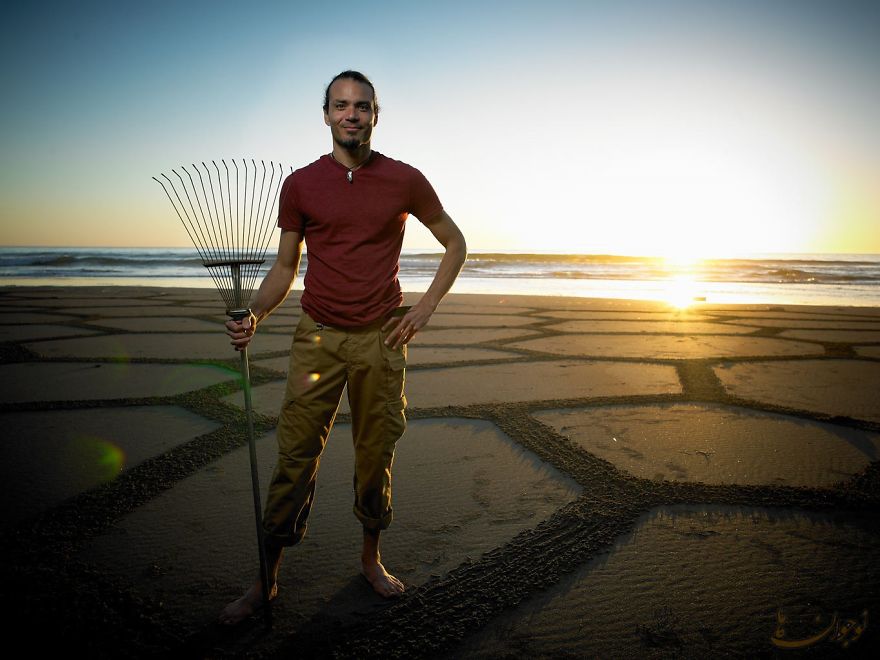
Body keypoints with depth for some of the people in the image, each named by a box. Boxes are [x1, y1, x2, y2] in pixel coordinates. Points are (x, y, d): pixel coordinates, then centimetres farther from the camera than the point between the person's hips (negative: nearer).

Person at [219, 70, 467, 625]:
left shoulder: (405, 180, 2)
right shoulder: (300, 185, 4)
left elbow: (455, 242, 12)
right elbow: (284, 268, 10)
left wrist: (427, 306, 2)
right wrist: (254, 315, -8)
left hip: (382, 337, 0)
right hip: (318, 335, 0)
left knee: (376, 457, 9)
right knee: (295, 458, 1)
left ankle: (372, 558, 30)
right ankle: (267, 580, 16)